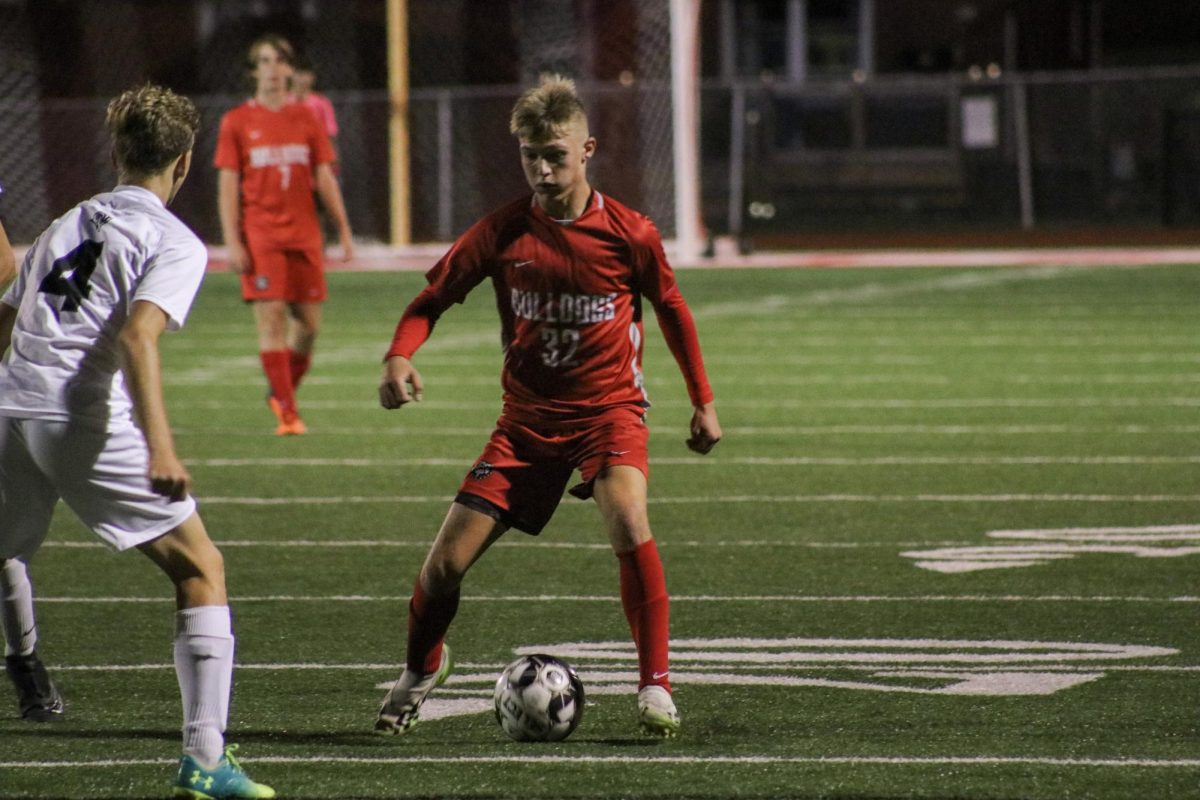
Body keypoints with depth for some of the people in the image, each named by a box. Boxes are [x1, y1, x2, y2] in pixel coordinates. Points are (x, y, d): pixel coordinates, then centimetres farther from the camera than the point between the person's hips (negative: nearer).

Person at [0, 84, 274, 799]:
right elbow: (136, 337, -14)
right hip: (87, 422, -6)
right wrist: (160, 445, -23)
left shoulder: (67, 225, 23)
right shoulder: (175, 243, 2)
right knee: (201, 570, 5)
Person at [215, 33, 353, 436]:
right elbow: (227, 185, 0)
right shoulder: (237, 123, 2)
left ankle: (282, 392, 25)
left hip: (304, 234, 3)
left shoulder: (306, 120, 9)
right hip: (260, 237, -3)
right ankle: (287, 413, -6)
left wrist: (344, 231, 5)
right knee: (271, 320, -9)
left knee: (309, 323, 2)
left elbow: (325, 179, 11)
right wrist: (232, 242, -8)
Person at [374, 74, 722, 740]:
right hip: (528, 416, 2)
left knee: (627, 518, -33)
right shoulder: (503, 232, -6)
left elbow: (671, 309, 8)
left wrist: (702, 401, 11)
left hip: (609, 408, -2)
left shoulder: (627, 233, -8)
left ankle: (655, 685, -22)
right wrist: (400, 356, -19)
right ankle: (421, 667, 28)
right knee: (446, 561, -4)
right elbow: (433, 298, 1)